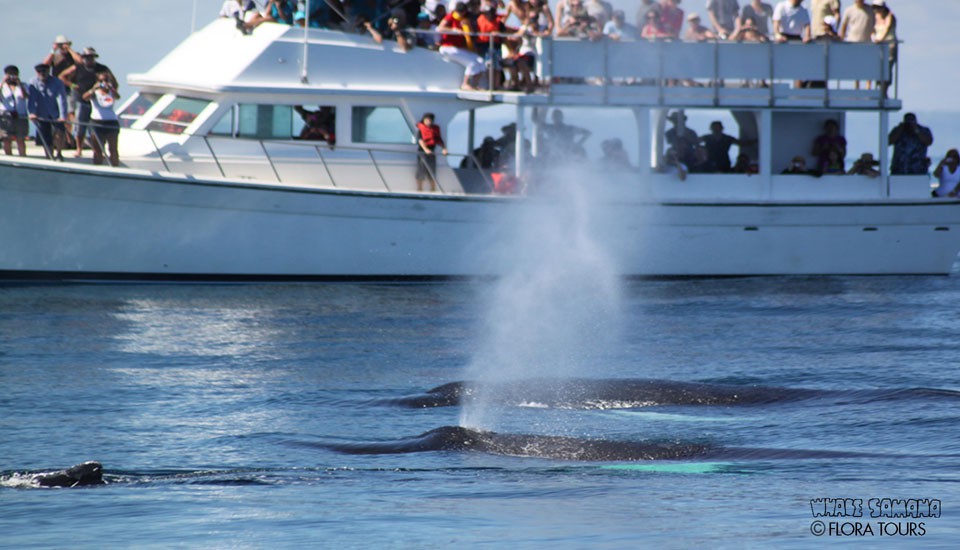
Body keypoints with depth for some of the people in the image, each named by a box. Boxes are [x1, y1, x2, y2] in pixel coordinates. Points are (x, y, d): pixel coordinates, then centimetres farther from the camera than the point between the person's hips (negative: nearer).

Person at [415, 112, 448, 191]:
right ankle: (419, 189, 1)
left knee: (432, 173, 7)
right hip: (422, 152, -5)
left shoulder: (435, 129, 12)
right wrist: (425, 149, -33)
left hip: (431, 152, 5)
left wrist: (443, 148, -9)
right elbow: (420, 140, -18)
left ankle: (433, 189, 11)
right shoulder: (420, 129, -5)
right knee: (421, 173, -4)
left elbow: (439, 140, 8)